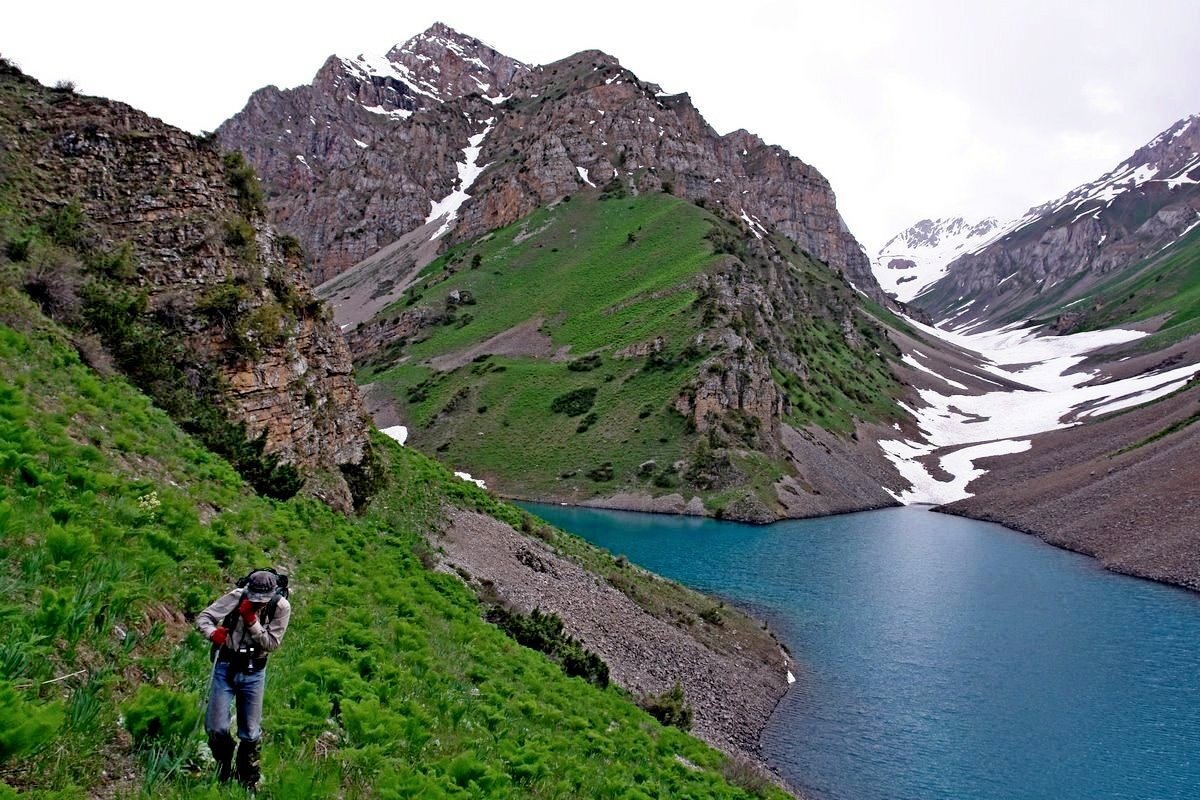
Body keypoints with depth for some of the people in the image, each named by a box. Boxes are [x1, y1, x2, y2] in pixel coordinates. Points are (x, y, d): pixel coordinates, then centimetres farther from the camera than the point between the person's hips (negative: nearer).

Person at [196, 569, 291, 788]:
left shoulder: (282, 608, -16)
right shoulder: (236, 597, -17)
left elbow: (271, 643, -18)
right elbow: (203, 617, -13)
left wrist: (252, 620, -29)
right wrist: (213, 633, -34)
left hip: (254, 673, 0)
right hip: (226, 667, 0)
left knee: (251, 733, 9)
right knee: (216, 728, 1)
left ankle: (249, 780, 32)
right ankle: (223, 769, 32)